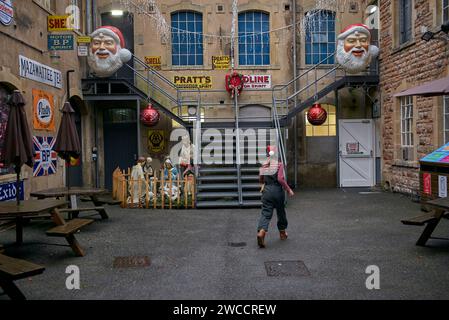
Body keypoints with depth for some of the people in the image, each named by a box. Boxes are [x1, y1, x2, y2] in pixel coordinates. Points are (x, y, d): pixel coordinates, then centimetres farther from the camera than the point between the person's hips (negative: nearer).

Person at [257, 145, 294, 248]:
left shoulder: (264, 165, 5)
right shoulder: (279, 164, -7)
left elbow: (260, 180, 12)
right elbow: (280, 179, -17)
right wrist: (288, 190, -9)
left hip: (267, 190, 2)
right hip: (277, 190, -2)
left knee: (266, 213, -2)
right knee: (281, 212, 17)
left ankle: (261, 231, -27)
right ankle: (282, 232, 33)